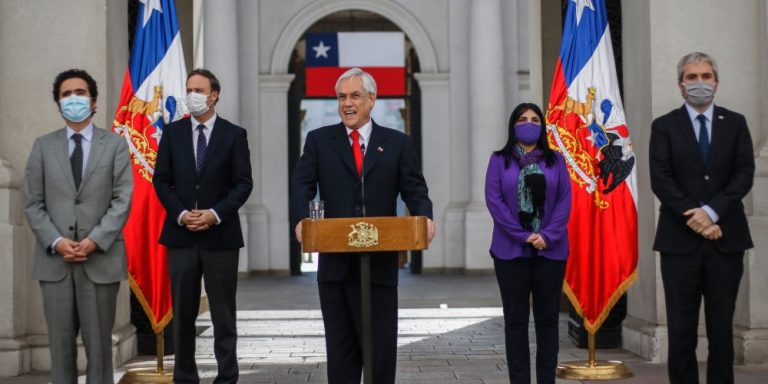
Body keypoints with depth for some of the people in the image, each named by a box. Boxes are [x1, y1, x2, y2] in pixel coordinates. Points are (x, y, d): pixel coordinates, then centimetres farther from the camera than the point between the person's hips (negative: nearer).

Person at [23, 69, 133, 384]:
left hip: (101, 259, -1)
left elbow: (122, 200, -2)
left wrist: (95, 241, -14)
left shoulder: (115, 145, 6)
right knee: (60, 341, 5)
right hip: (54, 260, 2)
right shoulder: (43, 146, 11)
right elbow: (33, 204, 5)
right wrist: (56, 242, -9)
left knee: (99, 342, 2)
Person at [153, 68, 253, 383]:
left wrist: (215, 214, -14)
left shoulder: (234, 134, 2)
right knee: (183, 312, 6)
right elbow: (161, 180, 4)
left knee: (223, 312, 3)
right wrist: (180, 214, -10)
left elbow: (243, 183, -2)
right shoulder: (172, 132, 7)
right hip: (181, 234, 2)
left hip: (220, 235, -2)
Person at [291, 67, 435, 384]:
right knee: (340, 343, 9)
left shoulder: (398, 143, 7)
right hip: (335, 261, 1)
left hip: (380, 262, -1)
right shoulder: (318, 140, 8)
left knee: (381, 342, 4)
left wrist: (425, 217, -20)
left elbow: (414, 189, 1)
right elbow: (302, 185, -2)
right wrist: (300, 220, -22)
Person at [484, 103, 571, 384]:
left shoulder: (555, 160, 10)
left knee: (547, 318, 4)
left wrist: (548, 236, -13)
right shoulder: (500, 160, 6)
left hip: (550, 250, 1)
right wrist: (523, 236, -12)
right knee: (516, 320, 1)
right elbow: (494, 200, -4)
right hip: (511, 251, -1)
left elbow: (564, 201, 2)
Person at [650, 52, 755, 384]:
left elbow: (744, 174, -1)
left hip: (725, 238, 1)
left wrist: (712, 212, -14)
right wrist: (694, 218, -12)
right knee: (681, 328, 1)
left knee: (722, 327, 5)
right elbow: (660, 180, -4)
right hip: (680, 240, -1)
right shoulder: (664, 126, 6)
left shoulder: (735, 123, 10)